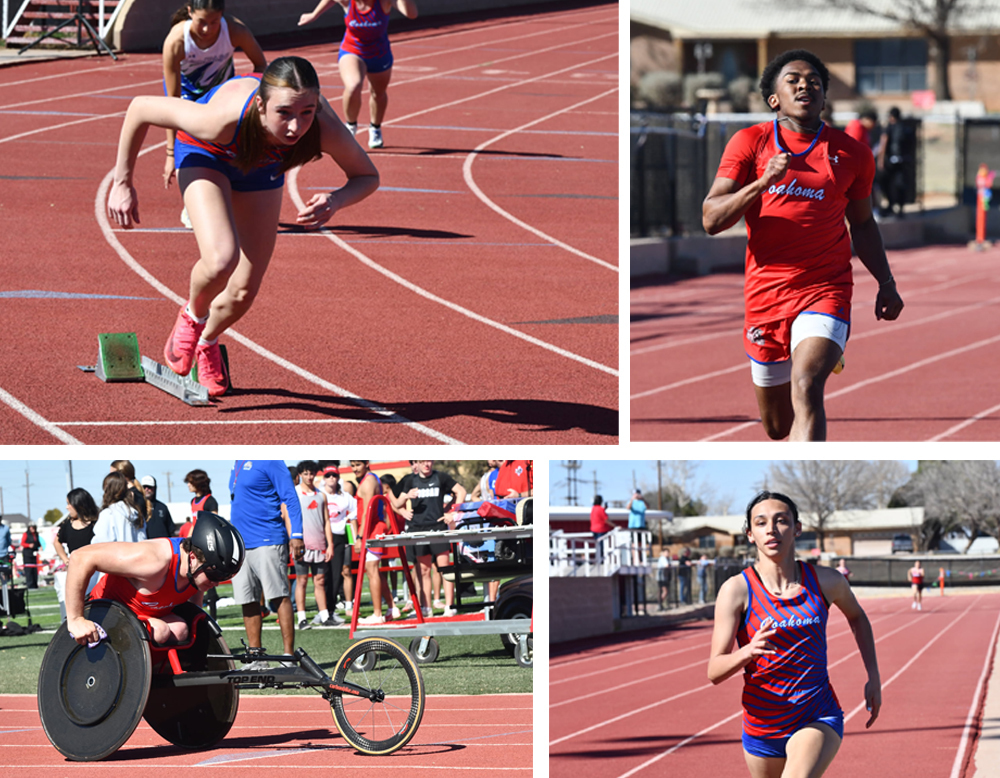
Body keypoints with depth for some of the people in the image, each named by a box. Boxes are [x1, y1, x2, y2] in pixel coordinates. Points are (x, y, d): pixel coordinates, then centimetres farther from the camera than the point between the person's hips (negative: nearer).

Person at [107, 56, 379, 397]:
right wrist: (122, 184, -21)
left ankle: (207, 342, 41)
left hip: (261, 165, 3)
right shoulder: (222, 119, -45)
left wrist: (335, 202, -41)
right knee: (221, 260, -28)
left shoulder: (325, 129, -39)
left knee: (244, 292, 6)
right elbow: (141, 108, -29)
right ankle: (193, 316, 7)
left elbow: (368, 177, -19)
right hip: (205, 154, -3)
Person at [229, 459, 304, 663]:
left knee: (279, 598, -7)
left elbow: (291, 499, -10)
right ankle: (257, 661, 10)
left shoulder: (269, 460, -7)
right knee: (248, 603, 6)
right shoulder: (239, 463, 18)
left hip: (267, 542, -8)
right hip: (240, 545, 8)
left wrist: (296, 535, -18)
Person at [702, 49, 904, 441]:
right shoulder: (750, 143, 2)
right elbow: (711, 220, -6)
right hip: (765, 292, 1)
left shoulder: (852, 154, 6)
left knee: (805, 387, -28)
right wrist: (763, 182, -20)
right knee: (777, 427, 12)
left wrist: (886, 283, 13)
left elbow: (862, 223, 22)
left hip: (826, 290, -1)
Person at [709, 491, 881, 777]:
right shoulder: (737, 590, -10)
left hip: (819, 720, -1)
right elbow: (714, 672, -14)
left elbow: (857, 617, 23)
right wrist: (747, 651, -35)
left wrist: (873, 677, 15)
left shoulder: (825, 581, -2)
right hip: (762, 727, 1)